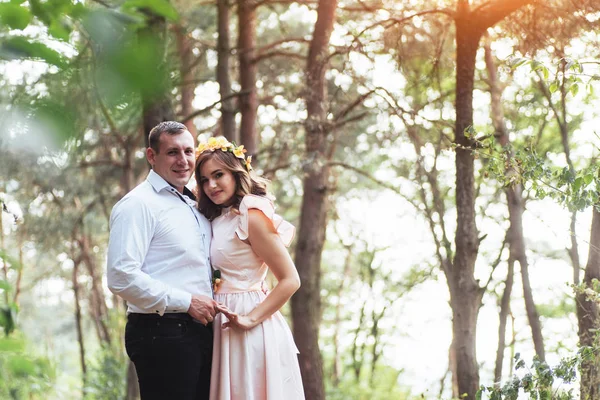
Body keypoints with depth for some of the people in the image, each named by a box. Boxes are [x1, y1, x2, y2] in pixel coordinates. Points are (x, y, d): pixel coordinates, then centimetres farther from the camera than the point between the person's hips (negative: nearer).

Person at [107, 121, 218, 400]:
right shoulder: (138, 204, -9)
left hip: (200, 332, 8)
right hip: (161, 333, -8)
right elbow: (121, 276, -21)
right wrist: (186, 301, -17)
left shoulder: (194, 206, 17)